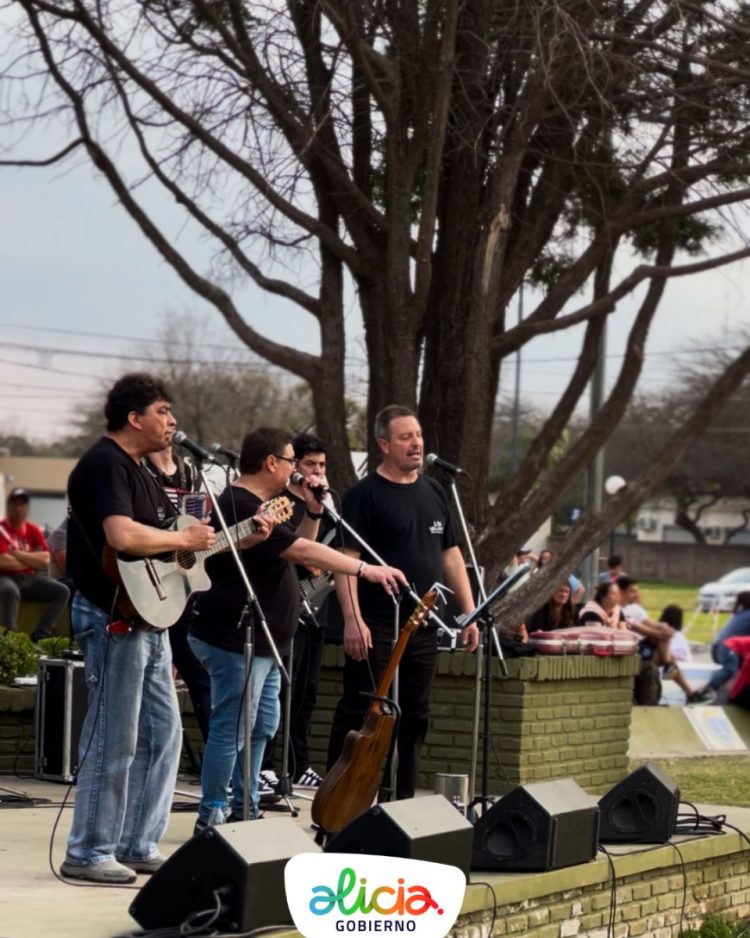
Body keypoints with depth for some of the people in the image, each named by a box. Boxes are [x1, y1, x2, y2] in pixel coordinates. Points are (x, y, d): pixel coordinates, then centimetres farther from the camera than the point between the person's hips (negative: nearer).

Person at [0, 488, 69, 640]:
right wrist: (32, 560, -6)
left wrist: (17, 554, -12)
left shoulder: (33, 530, 8)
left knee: (62, 591, -10)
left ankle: (39, 636, -16)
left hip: (29, 579, 6)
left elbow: (45, 559, -4)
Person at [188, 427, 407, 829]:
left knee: (262, 727, 16)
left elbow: (295, 548, 22)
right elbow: (302, 553, -25)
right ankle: (211, 817, 2)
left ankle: (244, 810, 24)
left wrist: (312, 511, 6)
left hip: (261, 644, 11)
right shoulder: (241, 507, -20)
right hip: (236, 642, -11)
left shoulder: (254, 506, 15)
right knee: (230, 732, -5)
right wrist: (367, 569, -25)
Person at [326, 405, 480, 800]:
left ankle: (401, 804, 17)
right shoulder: (365, 494, -7)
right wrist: (352, 619, -22)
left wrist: (468, 614, 12)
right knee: (358, 716, -5)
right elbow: (347, 559, -13)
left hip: (423, 629, 7)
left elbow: (451, 556, 18)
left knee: (413, 720, 9)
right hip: (375, 630, -7)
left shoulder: (434, 493, 14)